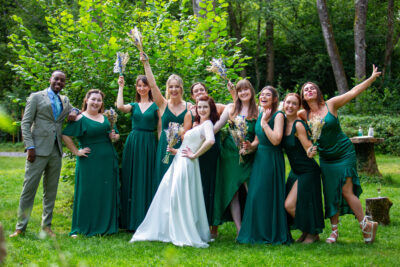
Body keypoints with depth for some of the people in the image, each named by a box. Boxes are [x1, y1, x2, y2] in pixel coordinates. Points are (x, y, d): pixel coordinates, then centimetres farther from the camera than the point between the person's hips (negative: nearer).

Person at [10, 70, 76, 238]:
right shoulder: (36, 97, 4)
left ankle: (46, 225, 17)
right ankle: (20, 227, 3)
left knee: (51, 190, 8)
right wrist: (30, 146, -12)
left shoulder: (64, 101, 18)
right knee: (29, 187, -5)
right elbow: (25, 123, -1)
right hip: (39, 149, -5)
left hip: (56, 151, 5)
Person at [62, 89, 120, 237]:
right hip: (89, 162, -6)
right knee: (88, 193, -3)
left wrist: (114, 136, 2)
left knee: (107, 193, 9)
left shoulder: (105, 118, 13)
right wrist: (76, 151, -12)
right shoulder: (80, 118, -6)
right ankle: (85, 227, 6)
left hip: (107, 161, 6)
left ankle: (106, 226, 18)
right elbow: (65, 136, -13)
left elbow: (111, 135, 25)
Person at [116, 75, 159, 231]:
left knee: (146, 181, -2)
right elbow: (120, 107, -9)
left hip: (149, 145, -3)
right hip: (133, 144, 3)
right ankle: (131, 220, 11)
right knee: (131, 181, 4)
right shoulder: (134, 106, 12)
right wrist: (121, 87, -2)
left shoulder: (155, 106, 3)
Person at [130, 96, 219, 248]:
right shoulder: (197, 125, 21)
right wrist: (175, 150, 7)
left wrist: (194, 155, -19)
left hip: (187, 165, -9)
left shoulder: (207, 124, -7)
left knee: (179, 198, -11)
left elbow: (210, 141, -28)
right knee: (166, 194, 9)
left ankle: (186, 236, -4)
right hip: (178, 162, 9)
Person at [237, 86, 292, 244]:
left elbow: (276, 140, -24)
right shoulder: (260, 115, 12)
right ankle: (258, 234, 17)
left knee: (270, 195, -4)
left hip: (273, 159, -8)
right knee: (255, 195, 8)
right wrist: (250, 146, 1)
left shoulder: (278, 115, -11)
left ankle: (273, 235, 6)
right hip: (259, 157, 8)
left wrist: (264, 123, -20)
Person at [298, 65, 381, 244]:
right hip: (325, 158, 4)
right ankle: (334, 231, 14)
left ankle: (367, 225, 5)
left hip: (344, 154, -4)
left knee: (346, 191, -9)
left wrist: (373, 77, -7)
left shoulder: (331, 105, -8)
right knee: (330, 194, 4)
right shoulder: (304, 114, 0)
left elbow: (354, 91, -6)